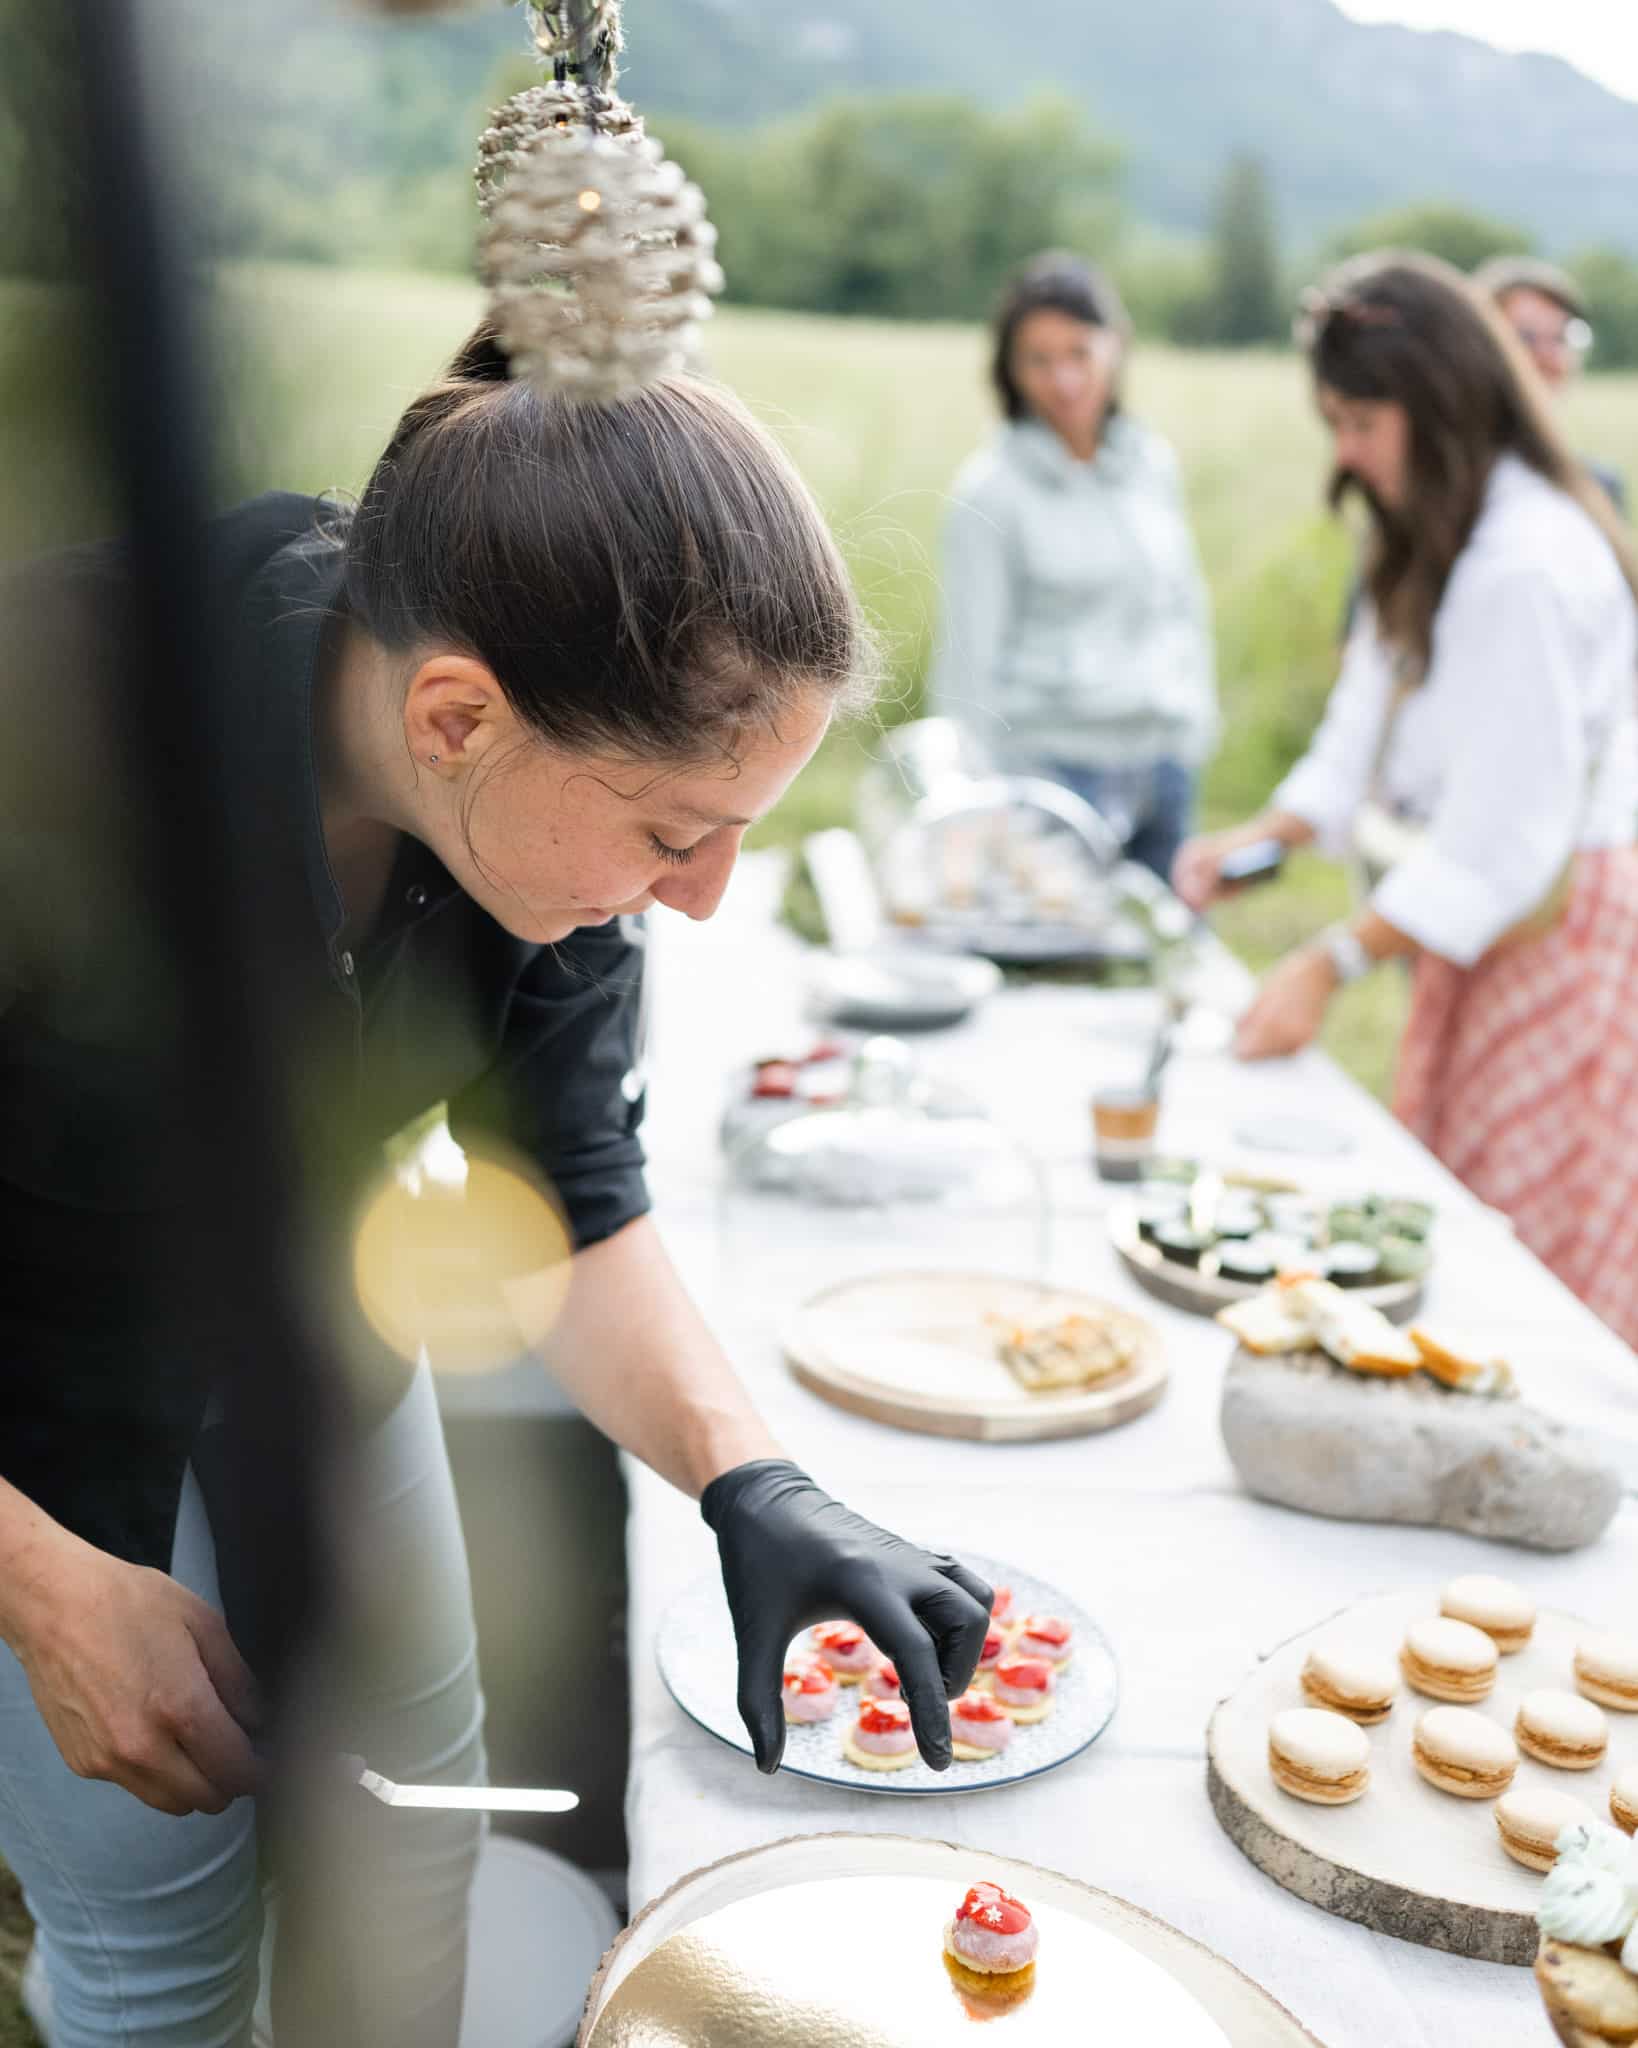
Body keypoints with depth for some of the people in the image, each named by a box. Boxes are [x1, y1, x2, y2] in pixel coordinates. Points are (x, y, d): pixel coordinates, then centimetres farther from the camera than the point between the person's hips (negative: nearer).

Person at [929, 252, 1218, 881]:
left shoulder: (1153, 464, 10)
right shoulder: (989, 491, -5)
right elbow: (971, 658, -5)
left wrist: (1196, 723, 12)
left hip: (1163, 765, 5)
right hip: (1054, 766, -5)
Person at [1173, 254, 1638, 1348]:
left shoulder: (1531, 566, -20)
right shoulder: (1435, 549, 13)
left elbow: (1505, 834, -22)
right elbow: (1368, 736, 16)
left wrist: (1334, 963, -20)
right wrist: (1265, 836, 0)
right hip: (1489, 925, 9)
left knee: (1535, 1264, -4)